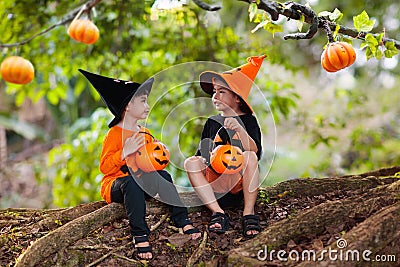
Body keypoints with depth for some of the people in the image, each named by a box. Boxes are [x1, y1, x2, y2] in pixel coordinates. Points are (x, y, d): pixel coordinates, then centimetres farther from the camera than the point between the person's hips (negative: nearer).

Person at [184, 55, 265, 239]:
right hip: (215, 181, 3)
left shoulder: (248, 120, 3)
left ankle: (249, 213, -27)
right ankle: (217, 212, -28)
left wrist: (239, 129, -31)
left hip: (241, 180, -3)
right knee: (191, 162, -22)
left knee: (250, 157, -32)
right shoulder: (212, 122, 16)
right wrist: (199, 162, -7)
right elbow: (203, 153, 16)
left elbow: (253, 150, -15)